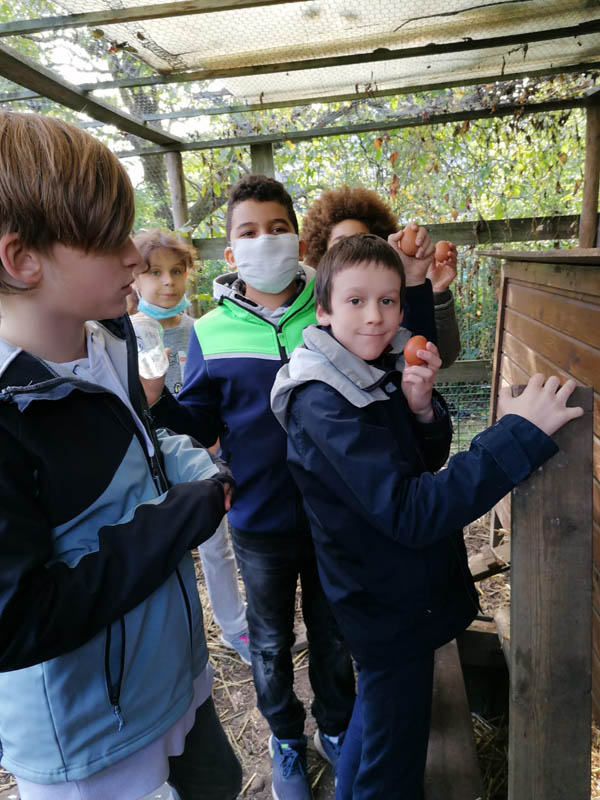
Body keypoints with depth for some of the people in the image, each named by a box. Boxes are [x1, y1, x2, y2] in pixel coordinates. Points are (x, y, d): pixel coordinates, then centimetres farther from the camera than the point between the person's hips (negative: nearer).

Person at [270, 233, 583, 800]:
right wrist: (520, 431, -35)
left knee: (376, 711, 31)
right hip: (390, 607, -8)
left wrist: (422, 408, -16)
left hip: (399, 591, 9)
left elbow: (428, 460, 5)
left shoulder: (382, 367, -3)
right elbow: (411, 512, -34)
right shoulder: (323, 403, -27)